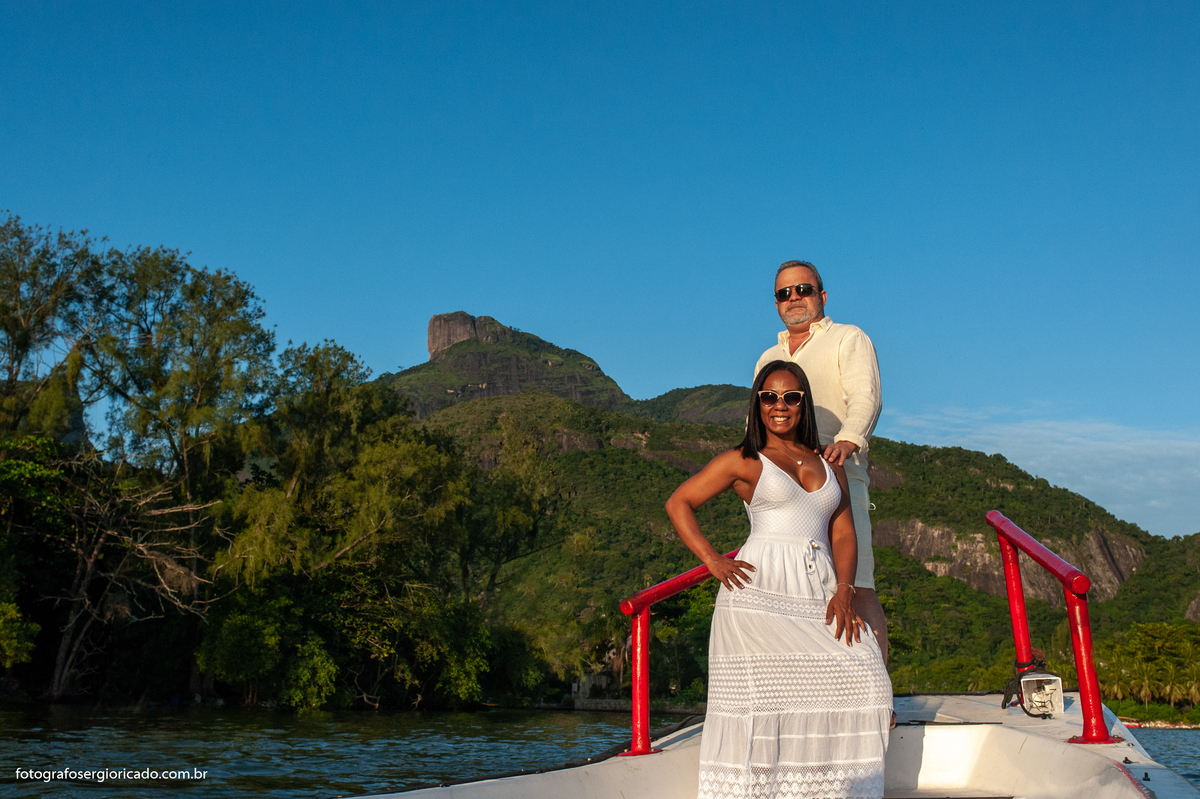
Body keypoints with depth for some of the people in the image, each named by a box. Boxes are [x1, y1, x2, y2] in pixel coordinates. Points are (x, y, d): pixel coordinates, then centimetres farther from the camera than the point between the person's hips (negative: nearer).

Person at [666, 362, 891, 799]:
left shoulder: (828, 464, 20)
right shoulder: (743, 461, 8)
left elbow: (843, 534, 15)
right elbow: (678, 504, 7)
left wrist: (843, 591, -2)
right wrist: (713, 561, -4)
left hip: (817, 593, 4)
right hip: (761, 589, -4)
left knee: (861, 672, -10)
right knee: (762, 695, -14)